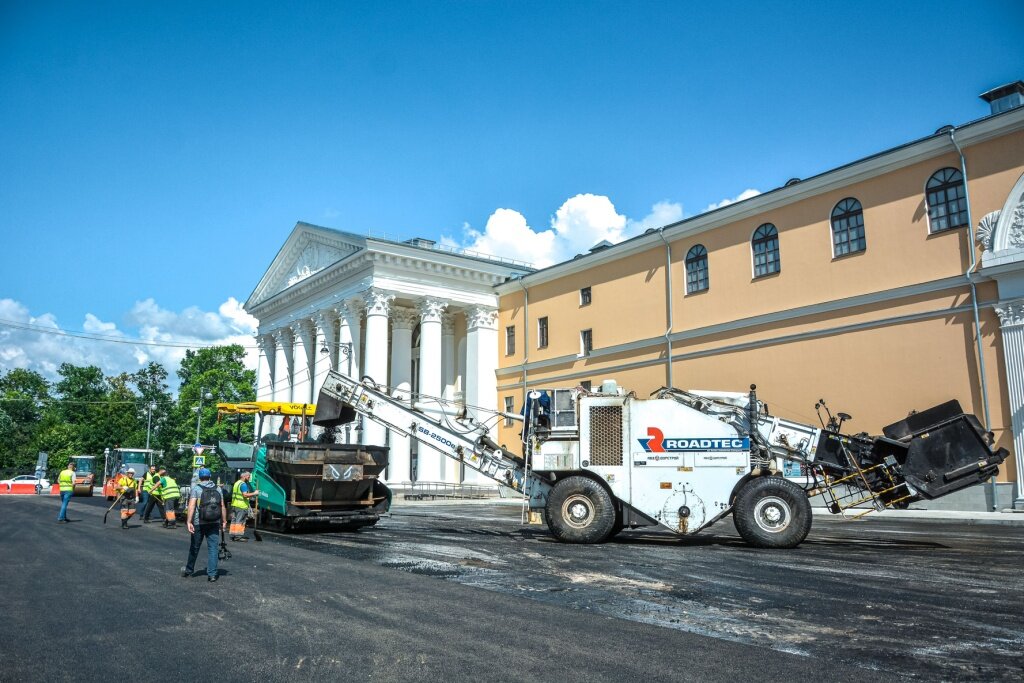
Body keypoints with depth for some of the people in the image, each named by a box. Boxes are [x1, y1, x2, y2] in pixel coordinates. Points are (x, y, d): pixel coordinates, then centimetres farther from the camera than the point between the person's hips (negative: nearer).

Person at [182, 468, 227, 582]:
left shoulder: (196, 489, -3)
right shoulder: (217, 489, 8)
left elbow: (191, 506, -14)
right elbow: (222, 506, 6)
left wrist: (189, 522, -16)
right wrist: (224, 521, 12)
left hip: (199, 523, -2)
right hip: (214, 523, 2)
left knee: (195, 547, 14)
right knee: (213, 548, 3)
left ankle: (189, 570, 31)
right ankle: (212, 574, -1)